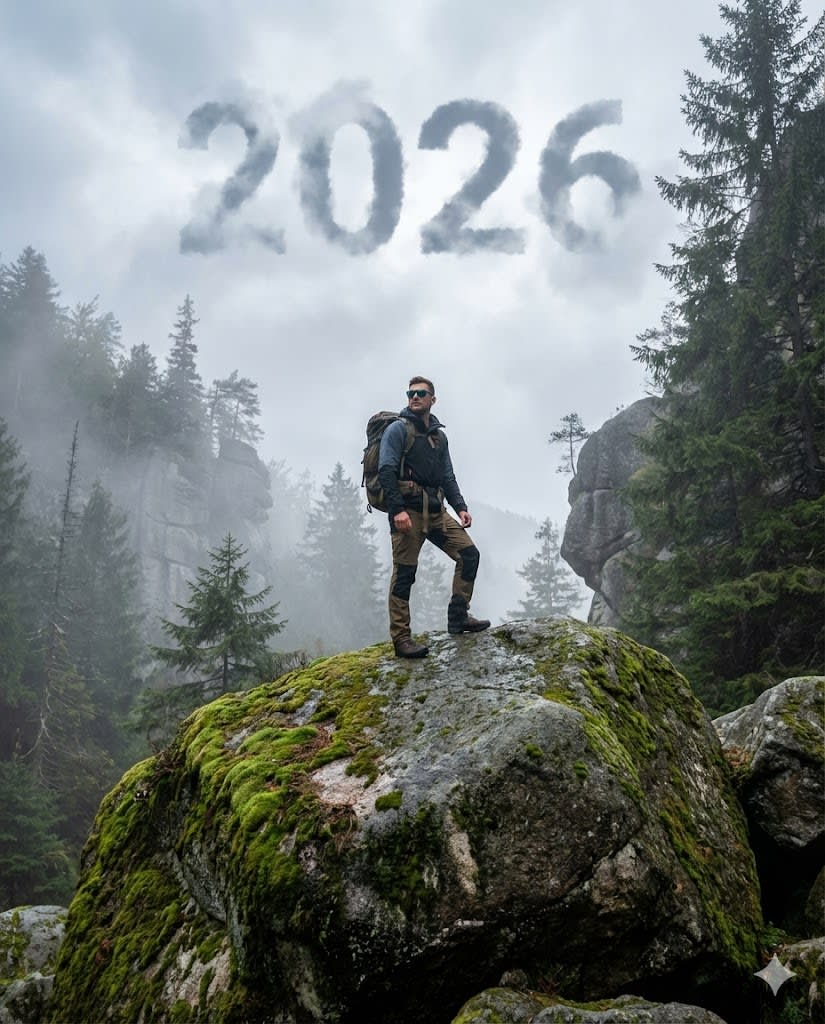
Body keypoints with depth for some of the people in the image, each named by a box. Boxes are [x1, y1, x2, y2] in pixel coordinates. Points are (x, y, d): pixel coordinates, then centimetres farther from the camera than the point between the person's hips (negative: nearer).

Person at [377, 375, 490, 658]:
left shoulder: (439, 436, 20)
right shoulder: (398, 429, -1)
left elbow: (448, 477, 22)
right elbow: (386, 471, -12)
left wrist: (460, 507, 8)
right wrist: (398, 510, -22)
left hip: (436, 511, 7)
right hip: (407, 510, -7)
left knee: (469, 554, 1)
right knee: (404, 573, -7)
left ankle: (458, 618, 9)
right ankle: (401, 639, -3)